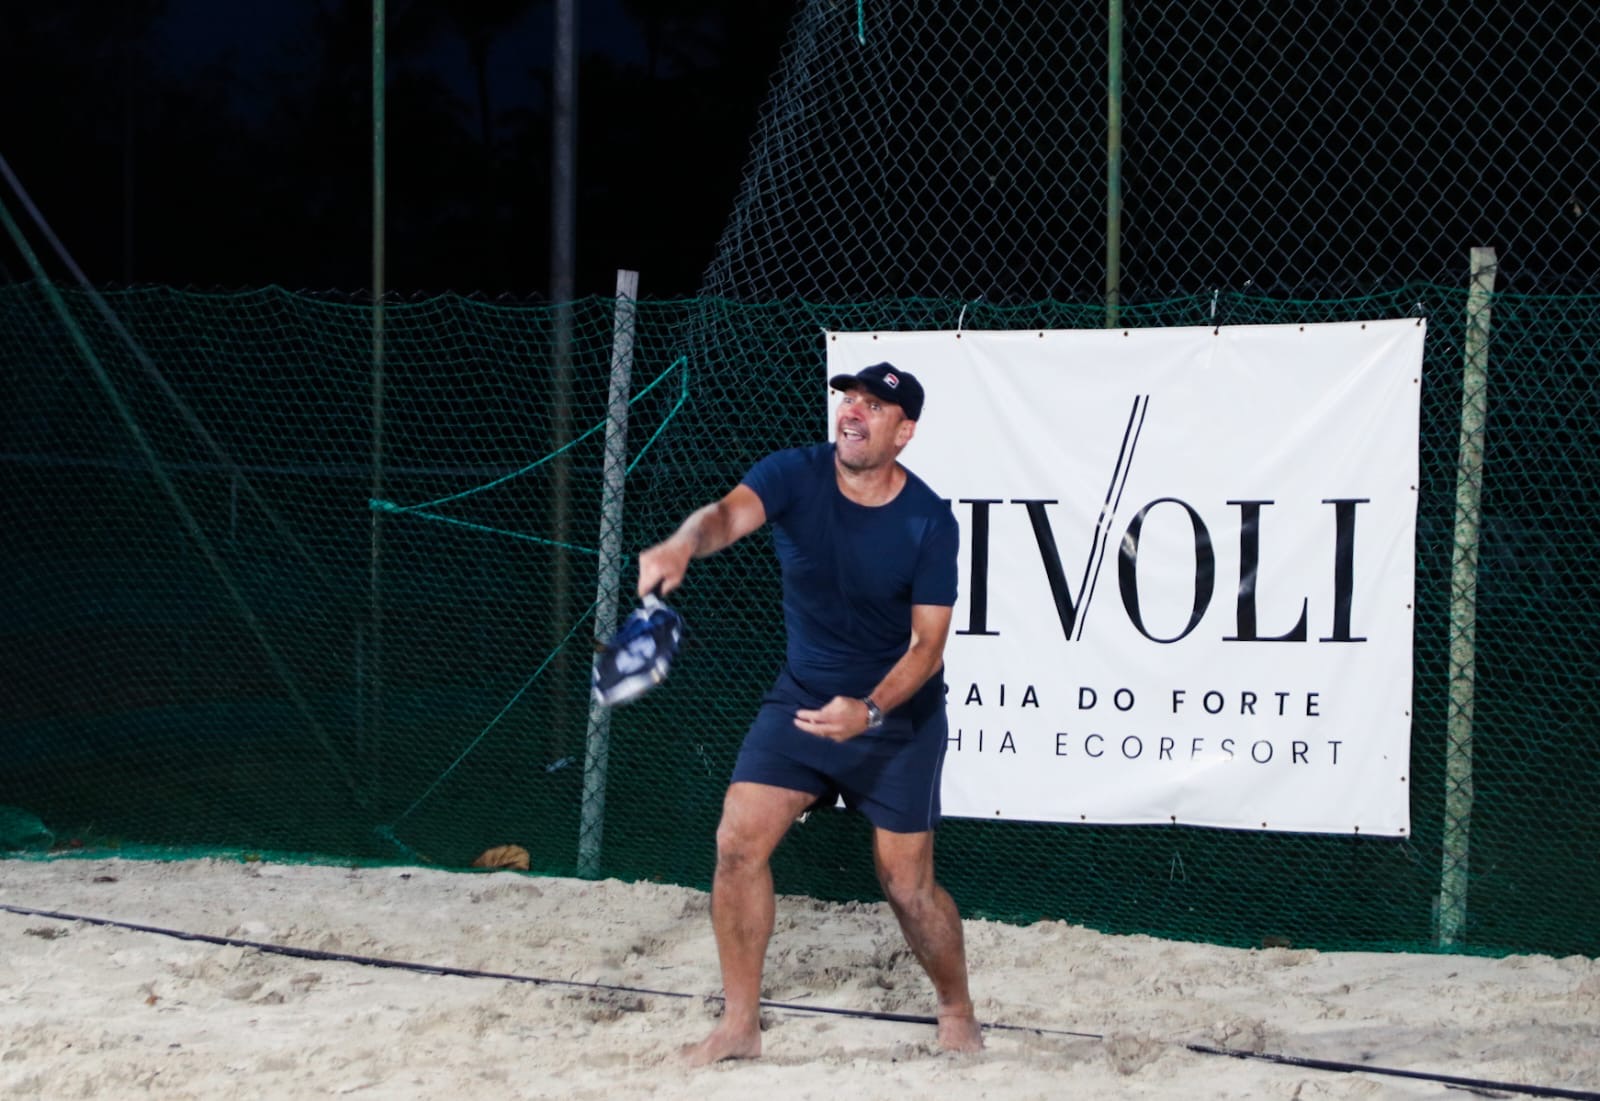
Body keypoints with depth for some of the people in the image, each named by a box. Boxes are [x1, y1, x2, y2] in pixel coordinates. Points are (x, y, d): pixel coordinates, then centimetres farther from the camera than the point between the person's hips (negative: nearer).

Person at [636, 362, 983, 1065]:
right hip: (801, 696, 3)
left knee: (906, 883, 0)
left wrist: (869, 712, -33)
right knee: (739, 842, -10)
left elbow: (927, 644, -17)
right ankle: (740, 1025, 2)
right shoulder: (795, 475, -13)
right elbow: (730, 514, -33)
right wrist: (683, 544, -57)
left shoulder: (930, 522, -17)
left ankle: (958, 1014, 27)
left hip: (897, 713, -3)